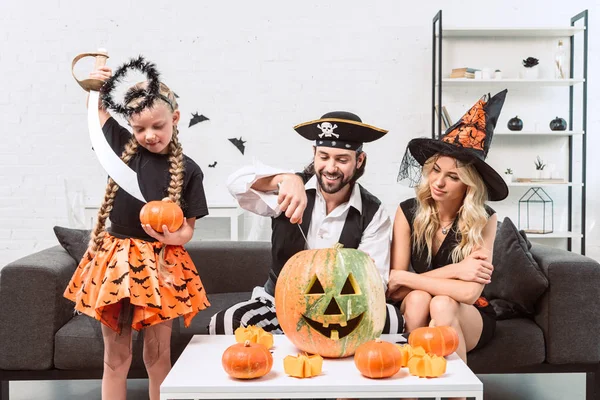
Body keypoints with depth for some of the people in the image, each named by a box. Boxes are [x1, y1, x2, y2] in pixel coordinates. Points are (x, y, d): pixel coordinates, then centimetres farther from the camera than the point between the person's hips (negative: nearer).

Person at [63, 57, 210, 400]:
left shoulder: (187, 170, -5)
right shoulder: (124, 147, 1)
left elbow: (187, 229, 0)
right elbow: (96, 105, 14)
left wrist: (174, 235, -22)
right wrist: (95, 83, -6)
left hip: (160, 264, -2)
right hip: (115, 258, 2)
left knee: (158, 356, 9)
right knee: (116, 357, 11)